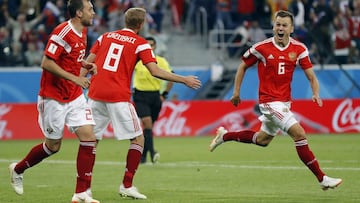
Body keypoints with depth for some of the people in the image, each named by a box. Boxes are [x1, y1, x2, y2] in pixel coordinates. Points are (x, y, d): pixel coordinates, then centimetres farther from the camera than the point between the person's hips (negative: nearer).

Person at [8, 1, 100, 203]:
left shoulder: (82, 31, 8)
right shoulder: (63, 32, -20)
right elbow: (46, 63, -23)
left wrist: (86, 64, 5)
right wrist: (74, 78, -25)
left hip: (75, 96, 8)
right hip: (54, 97, -7)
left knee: (89, 138, -8)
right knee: (53, 145, 4)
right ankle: (18, 169, 31)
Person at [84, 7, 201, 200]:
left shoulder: (105, 37, 15)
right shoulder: (140, 44, 2)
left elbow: (87, 64, 11)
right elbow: (155, 71, -8)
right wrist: (184, 80, -1)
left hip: (96, 95, 5)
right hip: (119, 97, -5)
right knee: (138, 139, 7)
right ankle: (127, 185, 1)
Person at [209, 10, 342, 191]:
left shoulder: (299, 49, -3)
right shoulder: (261, 48, -12)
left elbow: (311, 76, -3)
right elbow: (243, 66, 4)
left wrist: (316, 94, -22)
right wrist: (236, 92, 3)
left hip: (284, 101, 6)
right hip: (269, 101, -6)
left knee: (263, 140, 22)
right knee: (299, 134, -18)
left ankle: (225, 136, 43)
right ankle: (322, 179, -15)